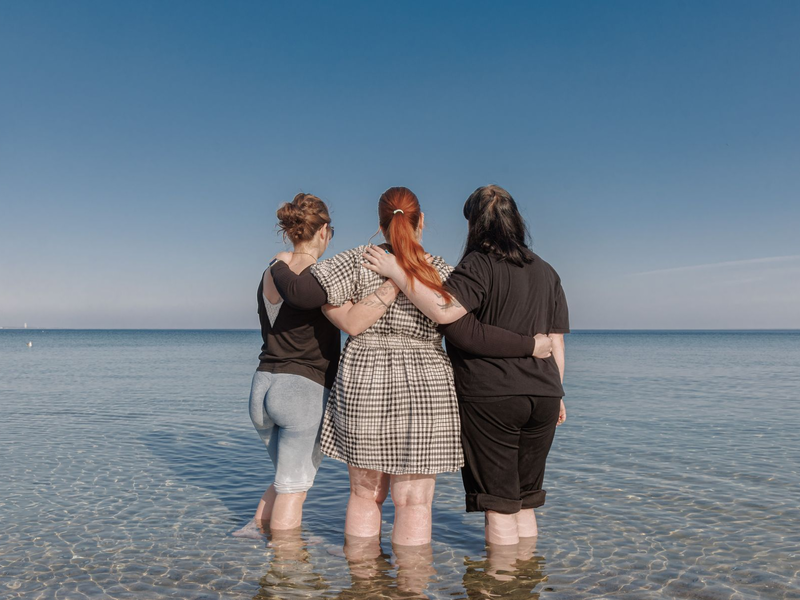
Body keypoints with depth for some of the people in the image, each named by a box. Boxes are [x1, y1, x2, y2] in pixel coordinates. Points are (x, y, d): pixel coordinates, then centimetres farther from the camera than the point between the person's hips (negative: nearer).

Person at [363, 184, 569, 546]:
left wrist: (396, 272, -18)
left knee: (499, 506, 3)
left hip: (489, 397, -6)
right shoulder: (546, 272, 12)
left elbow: (444, 311, -25)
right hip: (542, 396, 6)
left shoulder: (480, 263, -8)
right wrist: (556, 394, 20)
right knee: (525, 504, 17)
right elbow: (556, 343, 13)